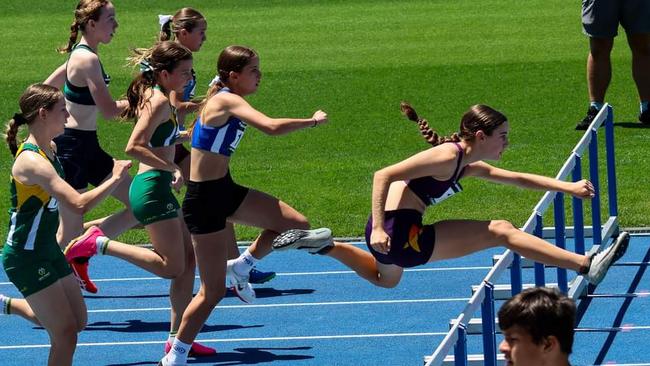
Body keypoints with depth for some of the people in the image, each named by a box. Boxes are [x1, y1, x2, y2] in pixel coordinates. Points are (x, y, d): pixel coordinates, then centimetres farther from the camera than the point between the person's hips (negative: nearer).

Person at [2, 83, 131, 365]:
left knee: (78, 322, 17)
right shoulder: (32, 161, -27)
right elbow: (78, 204, -34)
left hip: (48, 252, 10)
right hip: (27, 258, -10)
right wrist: (115, 179, -25)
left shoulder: (49, 150, 5)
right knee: (66, 334, -9)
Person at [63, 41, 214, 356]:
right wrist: (172, 169, -24)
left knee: (188, 260, 12)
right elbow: (134, 147, -25)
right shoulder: (160, 101, -15)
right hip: (153, 188, -10)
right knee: (172, 266, -9)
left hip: (159, 188, 10)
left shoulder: (152, 96, 14)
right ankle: (98, 244, -6)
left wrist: (185, 135, 27)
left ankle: (178, 339, 15)